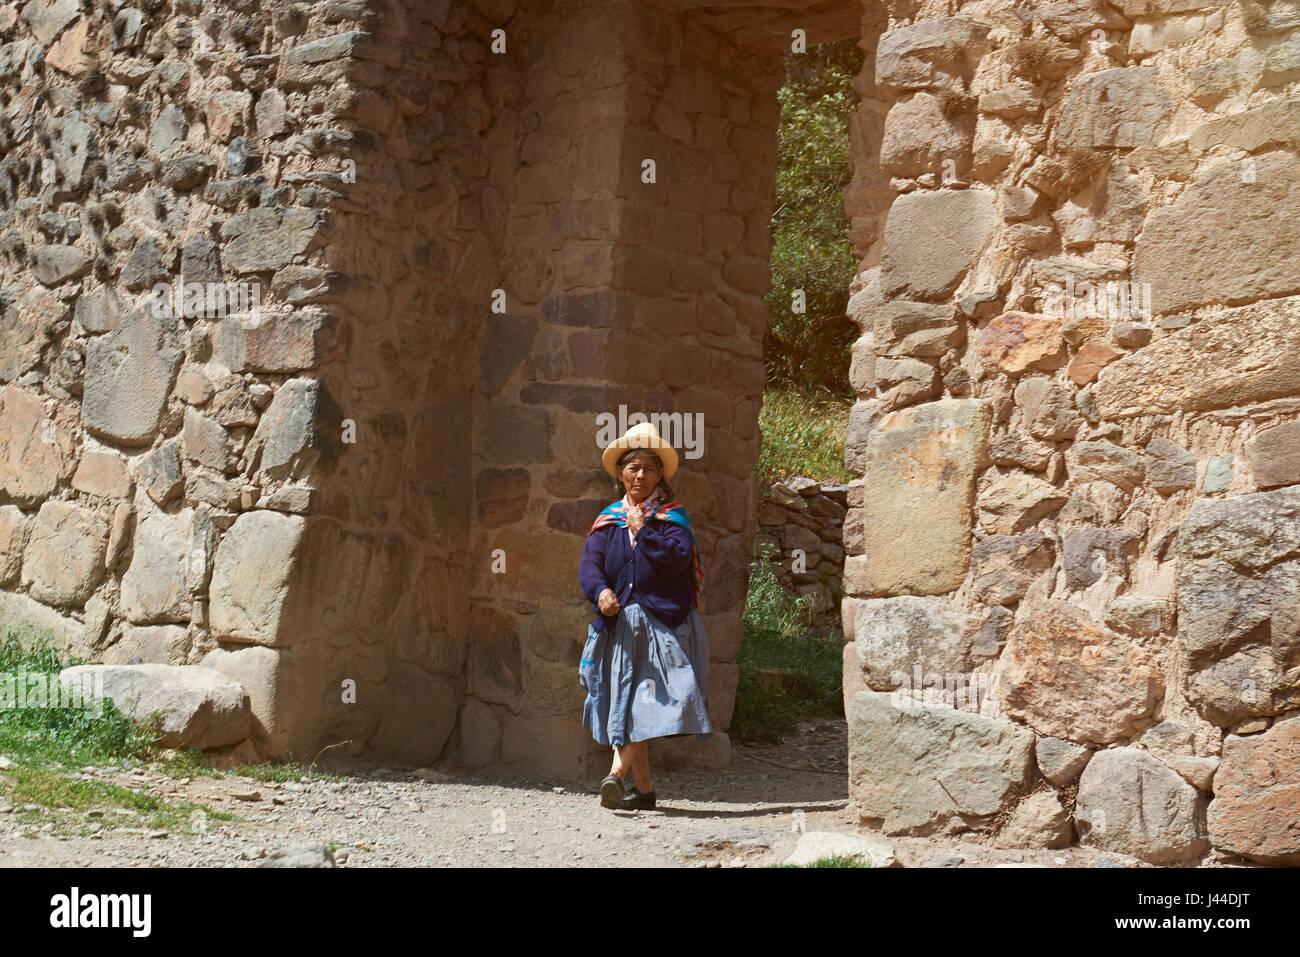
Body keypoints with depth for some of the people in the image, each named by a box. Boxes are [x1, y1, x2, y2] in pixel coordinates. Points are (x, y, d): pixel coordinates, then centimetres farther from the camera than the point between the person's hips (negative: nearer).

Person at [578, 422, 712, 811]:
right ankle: (643, 788, 8)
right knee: (623, 702, 2)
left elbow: (678, 558, -11)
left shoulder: (672, 517, 7)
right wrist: (600, 591, -19)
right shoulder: (608, 521, 14)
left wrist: (643, 529, -9)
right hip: (618, 622, 3)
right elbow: (589, 563, 1)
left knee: (649, 699, -17)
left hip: (662, 623, -3)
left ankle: (618, 772, -23)